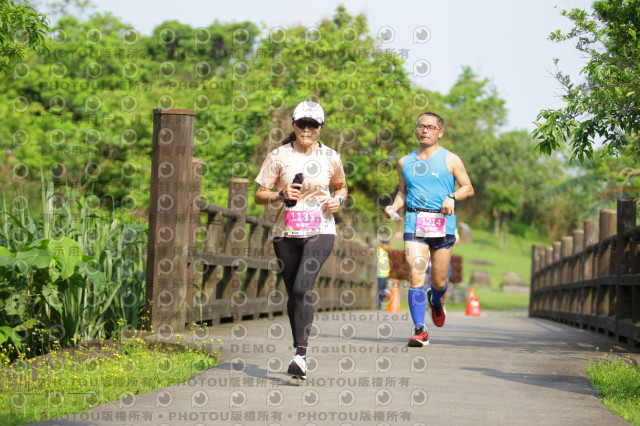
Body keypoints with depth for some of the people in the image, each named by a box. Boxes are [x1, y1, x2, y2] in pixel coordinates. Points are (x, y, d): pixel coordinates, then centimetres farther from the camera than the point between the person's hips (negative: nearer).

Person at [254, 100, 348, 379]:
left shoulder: (330, 157, 4)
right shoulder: (279, 156, 0)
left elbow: (340, 185, 23)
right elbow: (259, 196, 3)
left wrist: (338, 200, 1)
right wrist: (281, 195, -16)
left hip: (320, 231, -2)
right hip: (286, 232, 2)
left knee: (302, 288, -20)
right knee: (293, 293, 7)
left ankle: (300, 355, -24)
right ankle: (300, 352, 24)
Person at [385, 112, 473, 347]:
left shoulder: (450, 160, 6)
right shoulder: (405, 162, 14)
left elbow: (468, 188, 6)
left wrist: (452, 197, -13)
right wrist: (394, 207, 4)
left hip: (443, 224, -1)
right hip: (414, 222, 1)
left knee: (439, 281, 4)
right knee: (416, 277, -14)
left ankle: (435, 301, 41)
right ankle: (419, 330, -13)